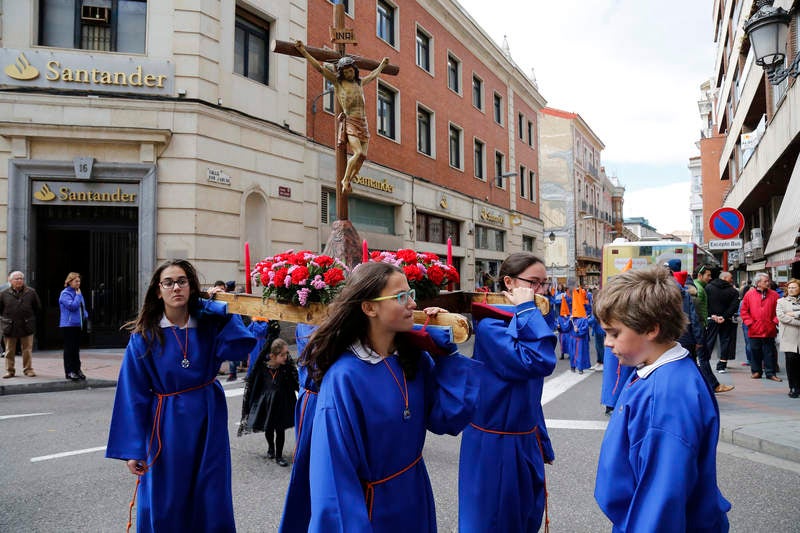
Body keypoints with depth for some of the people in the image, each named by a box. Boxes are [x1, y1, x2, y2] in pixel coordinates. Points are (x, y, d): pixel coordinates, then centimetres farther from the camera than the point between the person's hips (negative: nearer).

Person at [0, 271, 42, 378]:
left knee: (27, 350, 4)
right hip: (10, 327, 0)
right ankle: (9, 370, 15)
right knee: (9, 351, 7)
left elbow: (38, 308, 11)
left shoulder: (31, 292, 1)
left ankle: (28, 369, 12)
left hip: (26, 326, 0)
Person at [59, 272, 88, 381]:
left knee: (76, 348, 11)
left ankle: (77, 370, 16)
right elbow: (72, 306, -22)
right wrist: (78, 295, -12)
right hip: (68, 324, -7)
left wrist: (85, 315, 4)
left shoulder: (78, 292, 14)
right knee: (69, 348, -3)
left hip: (78, 324, 7)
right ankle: (69, 371, 1)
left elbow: (82, 306, 22)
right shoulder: (65, 294, -9)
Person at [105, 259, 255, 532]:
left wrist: (220, 307, -15)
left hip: (208, 422, 2)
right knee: (165, 507, 9)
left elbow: (241, 345, -18)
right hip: (167, 425, -2)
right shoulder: (144, 336, -7)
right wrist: (133, 449, -11)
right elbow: (134, 395, -7)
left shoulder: (208, 325, -2)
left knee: (211, 504, 10)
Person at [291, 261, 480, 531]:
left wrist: (445, 350, -14)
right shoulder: (344, 378, -24)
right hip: (371, 509, -6)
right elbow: (336, 472, -22)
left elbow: (450, 419, -12)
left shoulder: (415, 358, -5)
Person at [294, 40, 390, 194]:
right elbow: (319, 68, 1)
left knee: (363, 156, -4)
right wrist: (303, 51, -3)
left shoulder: (359, 83, 20)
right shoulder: (337, 81, 6)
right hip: (350, 122, -6)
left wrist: (382, 65, 54)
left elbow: (373, 75, 40)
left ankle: (348, 181, 10)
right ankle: (345, 180, -5)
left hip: (363, 123, 6)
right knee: (358, 153, -21)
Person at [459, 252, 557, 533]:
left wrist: (541, 442, 17)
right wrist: (527, 310, -25)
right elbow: (539, 362, -34)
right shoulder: (490, 325, -20)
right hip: (495, 445, -8)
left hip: (525, 441, 8)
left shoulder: (526, 322, 8)